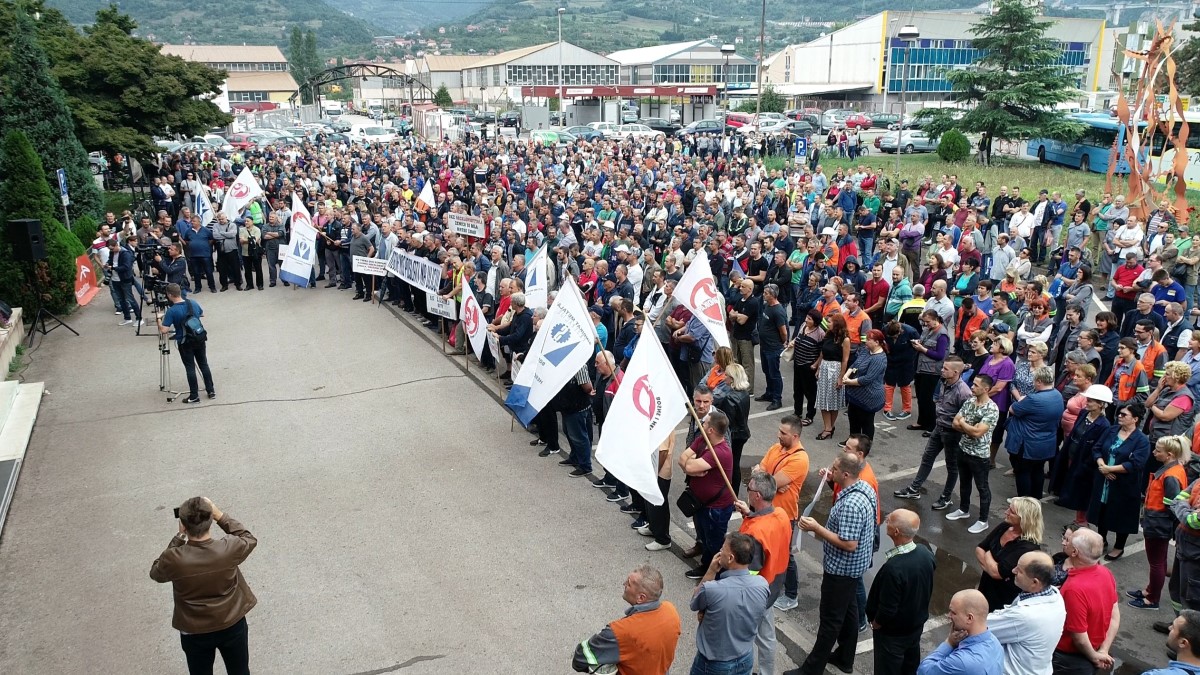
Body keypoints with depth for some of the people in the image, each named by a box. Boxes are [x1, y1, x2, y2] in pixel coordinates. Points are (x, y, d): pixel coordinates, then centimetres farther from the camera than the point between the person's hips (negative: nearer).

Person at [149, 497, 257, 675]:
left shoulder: (173, 559, -28)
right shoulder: (229, 549, -27)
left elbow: (156, 573, -3)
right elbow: (249, 539, -1)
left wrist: (179, 537, -6)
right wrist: (220, 515, -6)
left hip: (195, 632, 0)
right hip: (232, 626, 0)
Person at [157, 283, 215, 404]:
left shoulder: (171, 311, -18)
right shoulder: (193, 303, -2)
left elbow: (163, 330, -17)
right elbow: (202, 314, 18)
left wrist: (159, 319, -2)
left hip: (185, 343, -4)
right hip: (200, 339, 4)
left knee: (190, 368, 2)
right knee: (204, 365, 14)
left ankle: (194, 396, 6)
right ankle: (211, 391, 19)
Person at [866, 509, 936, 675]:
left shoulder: (893, 568, -37)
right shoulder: (926, 554, -14)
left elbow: (887, 609, -28)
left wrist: (875, 623, -9)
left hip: (893, 633, -6)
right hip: (917, 624, 7)